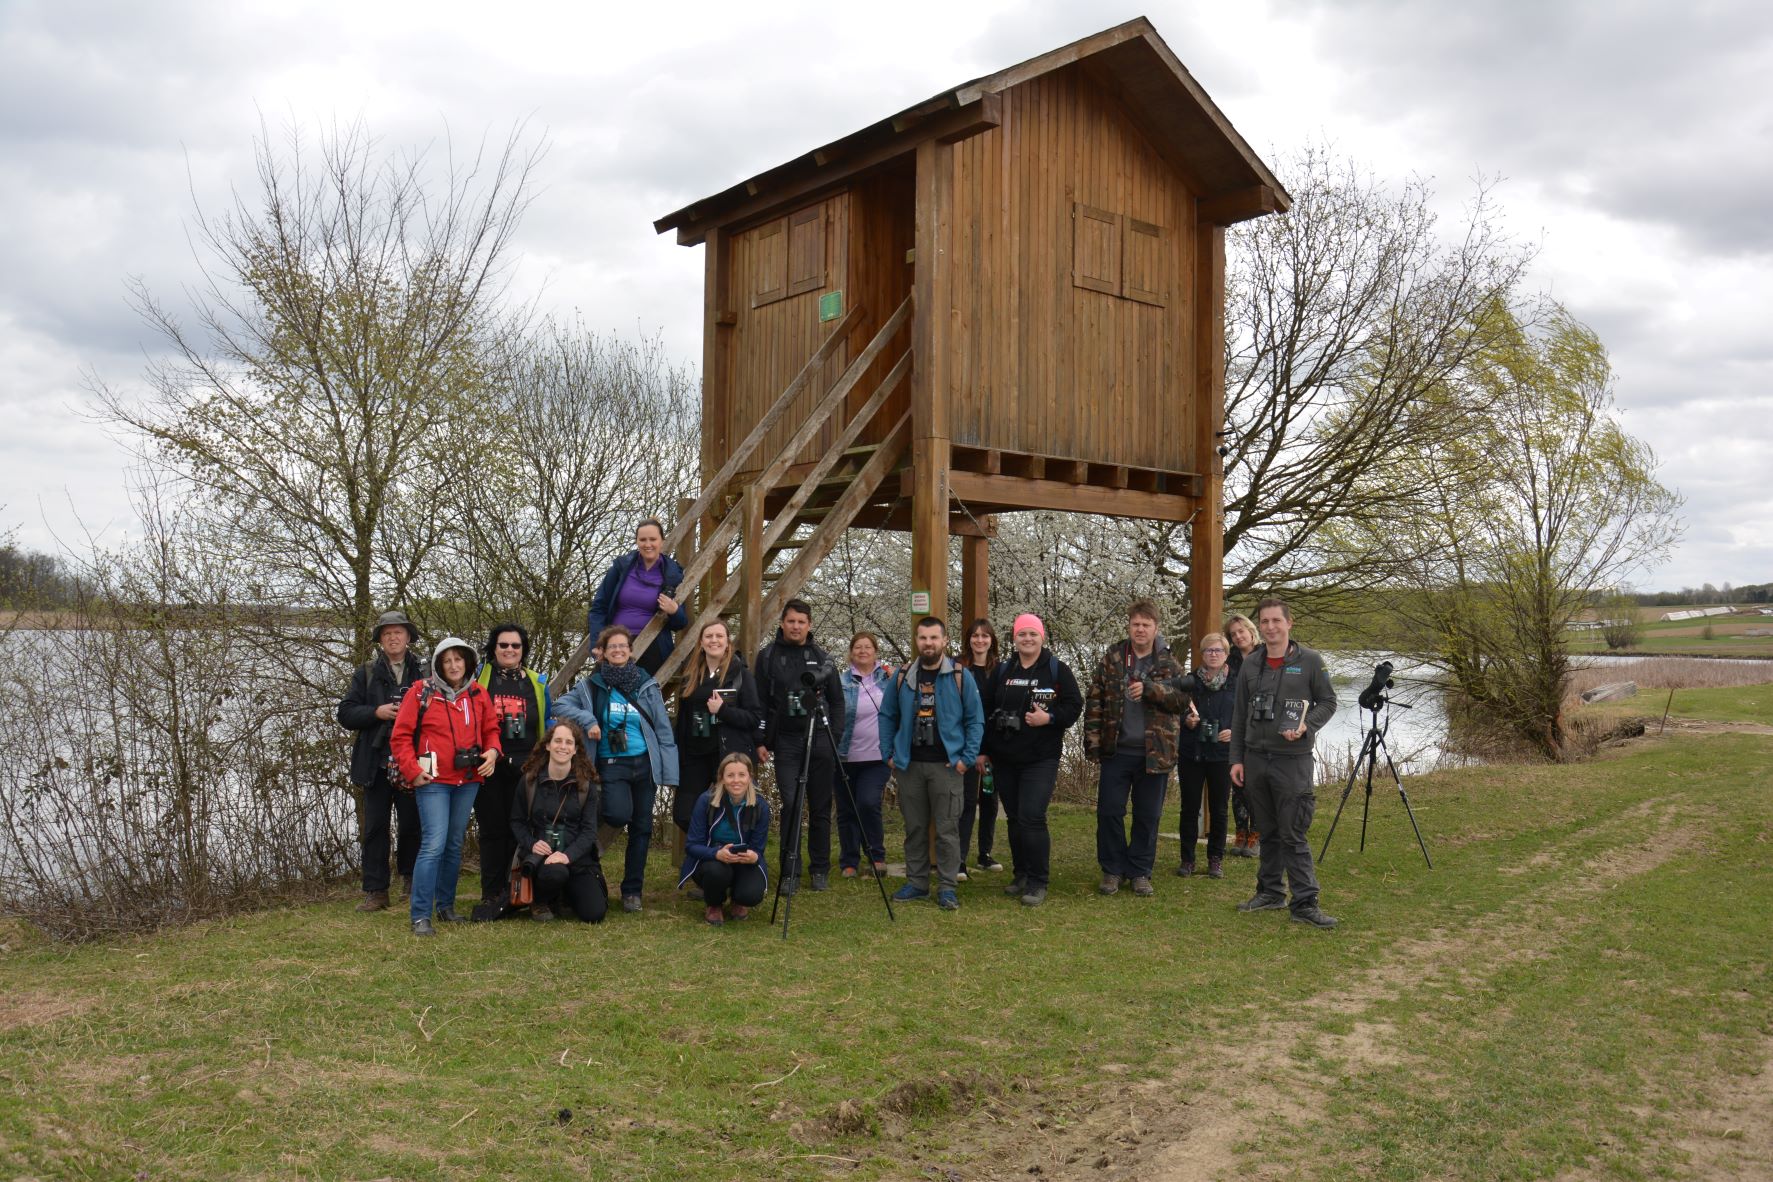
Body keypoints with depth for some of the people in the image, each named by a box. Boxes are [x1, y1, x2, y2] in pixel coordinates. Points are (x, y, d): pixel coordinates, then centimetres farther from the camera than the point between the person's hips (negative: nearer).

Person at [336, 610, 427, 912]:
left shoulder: (426, 671, 3)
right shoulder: (366, 673, 9)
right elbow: (345, 714, 4)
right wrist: (377, 712, -11)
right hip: (377, 762, 1)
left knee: (412, 825, 7)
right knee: (375, 827, 4)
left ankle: (411, 877, 27)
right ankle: (375, 891, 9)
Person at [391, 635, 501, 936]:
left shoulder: (478, 694, 8)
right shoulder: (421, 692, -5)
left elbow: (490, 729, 16)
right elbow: (400, 736, -4)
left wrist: (492, 751, -4)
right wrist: (412, 771, -11)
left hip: (468, 781, 5)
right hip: (433, 781, -5)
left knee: (455, 845, 13)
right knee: (434, 845, -13)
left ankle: (446, 906, 26)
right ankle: (421, 917, -7)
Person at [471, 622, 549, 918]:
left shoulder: (537, 683, 14)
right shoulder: (477, 677, 7)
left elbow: (548, 725, 18)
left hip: (523, 769, 2)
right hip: (488, 767, -2)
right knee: (492, 830, 1)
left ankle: (507, 891, 12)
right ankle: (492, 894, 7)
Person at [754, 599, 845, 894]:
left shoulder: (821, 657, 10)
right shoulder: (768, 656, 5)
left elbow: (837, 701, 12)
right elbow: (759, 702, 4)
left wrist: (834, 736, 1)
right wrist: (760, 741, -2)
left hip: (820, 741, 2)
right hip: (786, 741, -1)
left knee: (821, 808, 6)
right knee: (790, 805, -6)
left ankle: (820, 869, 17)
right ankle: (790, 871, 2)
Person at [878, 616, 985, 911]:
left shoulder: (960, 677, -2)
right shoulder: (902, 677, 6)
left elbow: (975, 719, -1)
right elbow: (887, 716, 14)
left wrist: (967, 758, -7)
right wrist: (888, 752, 7)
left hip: (946, 765, -3)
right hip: (909, 765, 3)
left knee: (947, 828, -2)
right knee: (914, 827, 10)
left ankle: (947, 887, 6)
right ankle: (916, 882, 20)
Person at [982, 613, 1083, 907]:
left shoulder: (1058, 670, 0)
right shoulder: (1001, 671, 9)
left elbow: (1074, 706, -2)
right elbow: (986, 712, 11)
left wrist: (1049, 718, -19)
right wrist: (983, 750, 7)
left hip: (1041, 759, -4)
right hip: (1004, 759, 4)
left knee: (1032, 818, -13)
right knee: (1014, 819, 12)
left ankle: (1038, 883, -3)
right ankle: (1020, 875, 26)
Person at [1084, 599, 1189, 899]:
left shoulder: (1168, 663, 3)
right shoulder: (1111, 659, 3)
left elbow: (1182, 699, -9)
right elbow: (1095, 702, 1)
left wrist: (1149, 688, -23)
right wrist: (1093, 744, -6)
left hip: (1154, 753, 0)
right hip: (1116, 750, 0)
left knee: (1148, 816, 7)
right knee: (1109, 812, 3)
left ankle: (1140, 872, 21)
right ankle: (1112, 870, 17)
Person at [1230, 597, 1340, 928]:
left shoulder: (1310, 661, -2)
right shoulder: (1250, 665, 9)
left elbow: (1328, 702, 3)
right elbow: (1240, 714, 13)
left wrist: (1307, 725, -16)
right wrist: (1236, 758, 8)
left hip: (1293, 760, -4)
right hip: (1255, 759, 4)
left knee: (1293, 835, -5)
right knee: (1267, 832, 12)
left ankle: (1305, 903, -1)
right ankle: (1270, 892, 22)